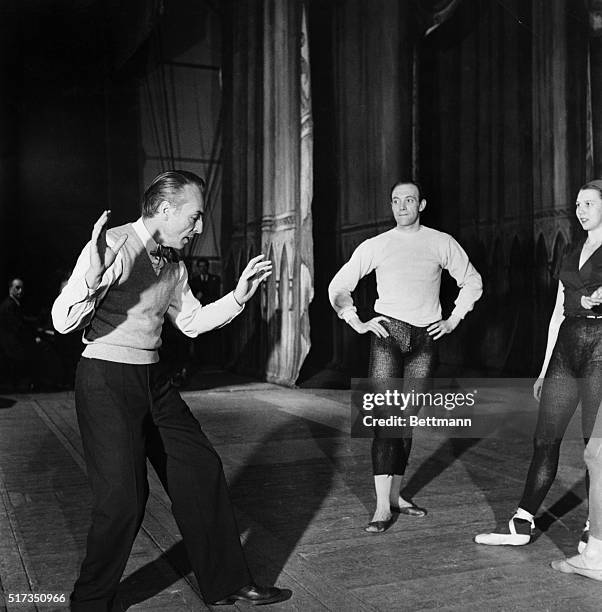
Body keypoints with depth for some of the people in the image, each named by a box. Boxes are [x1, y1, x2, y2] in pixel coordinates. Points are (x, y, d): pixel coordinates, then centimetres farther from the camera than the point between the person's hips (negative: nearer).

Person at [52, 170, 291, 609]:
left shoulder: (173, 264, 9)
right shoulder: (113, 246, -15)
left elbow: (193, 322, 21)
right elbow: (63, 322, -21)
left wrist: (238, 296, 8)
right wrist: (92, 272, -40)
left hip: (154, 380, 8)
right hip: (107, 379, -8)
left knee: (201, 470, 9)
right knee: (124, 498, -8)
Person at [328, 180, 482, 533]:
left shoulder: (442, 243, 8)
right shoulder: (375, 246, 5)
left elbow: (472, 283, 18)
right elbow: (338, 286, 10)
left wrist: (452, 321, 9)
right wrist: (357, 324, 0)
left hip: (425, 338, 2)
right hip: (388, 332, -2)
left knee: (407, 419, 7)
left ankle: (396, 494, 19)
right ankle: (383, 506, -10)